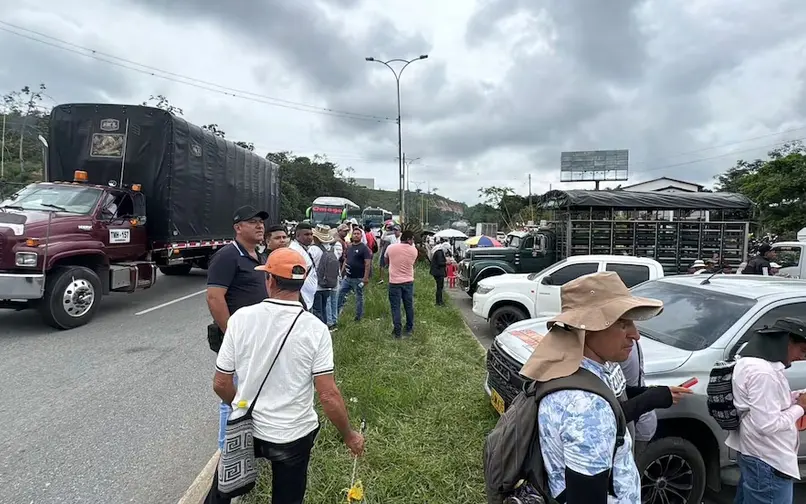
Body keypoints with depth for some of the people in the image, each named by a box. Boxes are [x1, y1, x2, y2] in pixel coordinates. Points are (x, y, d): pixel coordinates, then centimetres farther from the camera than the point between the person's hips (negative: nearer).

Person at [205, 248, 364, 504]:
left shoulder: (241, 318, -13)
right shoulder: (315, 328, -17)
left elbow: (221, 384, -5)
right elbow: (329, 395, -18)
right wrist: (349, 436, -2)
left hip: (245, 430, 1)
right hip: (293, 436, -1)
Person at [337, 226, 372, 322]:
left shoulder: (364, 248, -10)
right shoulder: (349, 247, 11)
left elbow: (367, 264, -14)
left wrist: (366, 277, -20)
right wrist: (342, 272, 13)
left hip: (358, 278, -6)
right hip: (347, 277, 6)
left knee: (359, 297, 6)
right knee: (340, 293, 7)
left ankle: (359, 316, 18)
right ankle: (337, 311, 18)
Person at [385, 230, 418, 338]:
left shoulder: (390, 248, -7)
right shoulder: (414, 250, -5)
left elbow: (386, 261, 10)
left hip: (394, 282, -2)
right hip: (408, 281, 2)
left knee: (395, 307, 4)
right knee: (409, 306, 15)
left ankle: (397, 331, 5)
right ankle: (409, 329, 27)